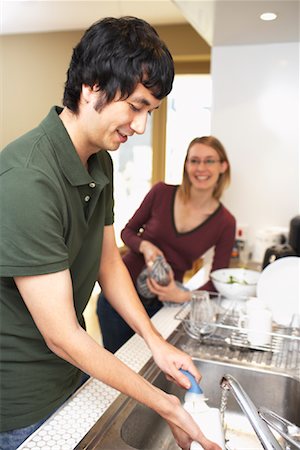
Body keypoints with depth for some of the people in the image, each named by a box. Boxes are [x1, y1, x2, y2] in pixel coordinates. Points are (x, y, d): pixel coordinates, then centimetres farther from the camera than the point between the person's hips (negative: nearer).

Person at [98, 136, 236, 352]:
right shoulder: (162, 192, -8)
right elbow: (128, 231, 4)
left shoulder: (225, 223, -7)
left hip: (163, 303, 1)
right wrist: (144, 246, -18)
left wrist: (182, 295, -21)